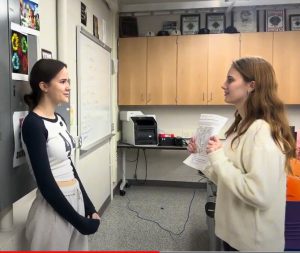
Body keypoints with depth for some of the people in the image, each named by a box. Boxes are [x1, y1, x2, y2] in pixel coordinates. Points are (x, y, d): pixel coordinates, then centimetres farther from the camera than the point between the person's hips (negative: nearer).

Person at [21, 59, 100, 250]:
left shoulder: (59, 119, 6)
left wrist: (89, 207, 7)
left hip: (75, 198, 8)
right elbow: (46, 183, -19)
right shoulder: (33, 124, -18)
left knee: (78, 247, 21)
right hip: (54, 208, -7)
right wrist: (79, 221, -13)